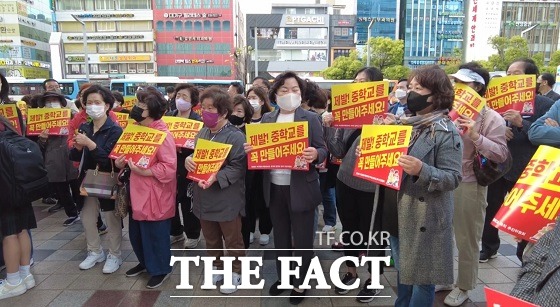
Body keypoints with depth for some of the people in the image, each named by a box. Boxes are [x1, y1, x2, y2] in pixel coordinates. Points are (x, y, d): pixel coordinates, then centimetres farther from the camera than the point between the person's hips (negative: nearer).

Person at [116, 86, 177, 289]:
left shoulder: (163, 134, -20)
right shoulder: (138, 128, 7)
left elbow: (170, 167, -24)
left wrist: (145, 171, -27)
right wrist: (123, 162, -2)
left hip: (155, 196, -9)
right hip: (138, 192, 9)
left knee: (155, 234, 6)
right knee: (136, 232, 21)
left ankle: (161, 269, 26)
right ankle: (145, 262, 42)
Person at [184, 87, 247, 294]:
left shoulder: (235, 136, -17)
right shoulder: (202, 132, 6)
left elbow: (237, 168, -19)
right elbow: (194, 154, 16)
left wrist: (216, 177, -32)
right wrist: (188, 159, -7)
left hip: (227, 200, -7)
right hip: (204, 198, 7)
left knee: (232, 240, 12)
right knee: (211, 240, 22)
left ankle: (235, 272, 31)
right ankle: (217, 267, 42)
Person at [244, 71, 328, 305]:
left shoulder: (310, 118, -4)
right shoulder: (266, 119, 7)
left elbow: (322, 150, -6)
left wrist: (315, 155, -29)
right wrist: (250, 149, -14)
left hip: (301, 188, -3)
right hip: (274, 188, 4)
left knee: (302, 239, 8)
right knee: (280, 237, 19)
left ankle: (300, 284, 29)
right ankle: (283, 277, 39)